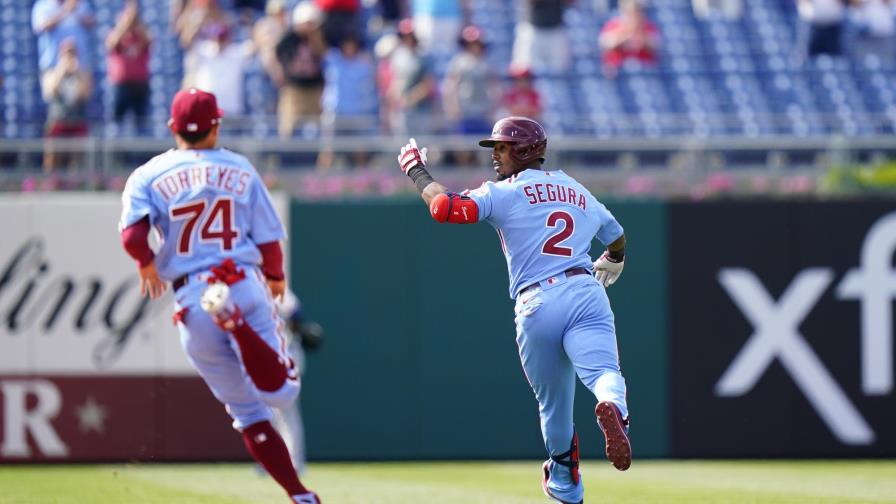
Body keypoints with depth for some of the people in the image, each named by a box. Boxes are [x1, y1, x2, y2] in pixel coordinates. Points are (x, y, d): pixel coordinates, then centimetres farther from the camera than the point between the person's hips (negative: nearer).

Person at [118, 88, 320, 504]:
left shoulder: (148, 176, 4)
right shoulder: (240, 169, 8)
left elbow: (132, 235, -12)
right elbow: (269, 239, 6)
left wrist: (147, 263, 9)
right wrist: (276, 278, 26)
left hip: (191, 300, 1)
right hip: (246, 284, -1)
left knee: (247, 412, 9)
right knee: (280, 392, -5)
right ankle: (237, 325, -29)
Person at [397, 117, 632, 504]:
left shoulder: (505, 193, 7)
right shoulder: (579, 193, 24)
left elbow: (443, 207, -4)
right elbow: (618, 242, 40)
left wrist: (415, 170, 13)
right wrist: (608, 266, 63)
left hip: (537, 305, -2)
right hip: (587, 294, 2)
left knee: (553, 401, 14)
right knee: (603, 372, -18)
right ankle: (613, 409, -54)